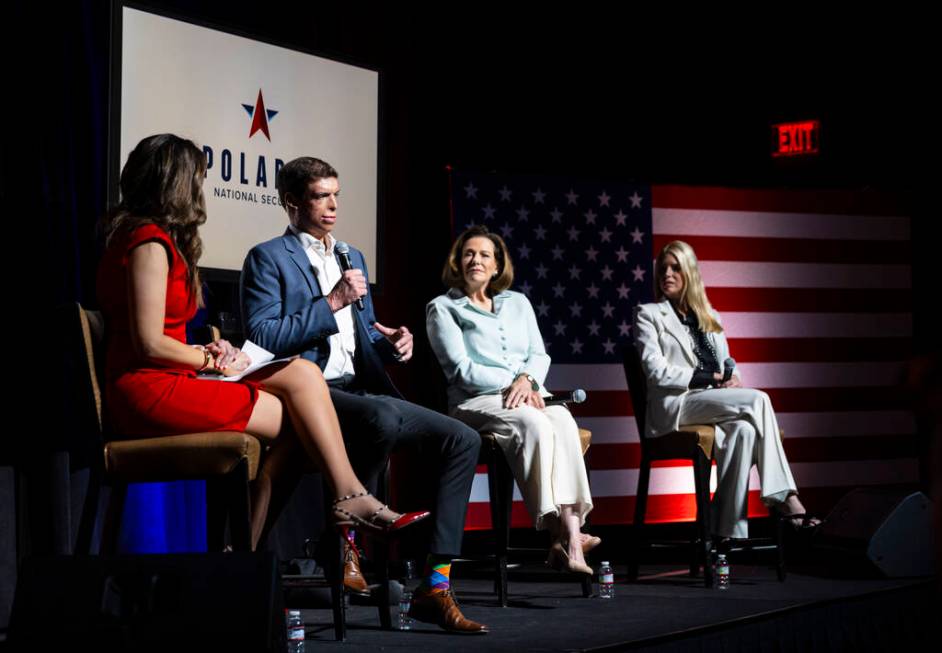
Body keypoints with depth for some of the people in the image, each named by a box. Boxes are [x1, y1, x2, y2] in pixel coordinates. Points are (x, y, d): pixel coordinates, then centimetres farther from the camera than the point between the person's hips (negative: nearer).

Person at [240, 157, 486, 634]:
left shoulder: (352, 257, 24)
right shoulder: (268, 258, 1)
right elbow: (262, 338, -11)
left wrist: (391, 341, 4)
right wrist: (332, 303, -13)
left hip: (363, 390, 8)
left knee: (462, 439, -10)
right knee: (383, 415, -38)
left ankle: (435, 585, -14)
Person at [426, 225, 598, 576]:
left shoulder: (517, 302, 25)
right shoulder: (442, 308, 10)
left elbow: (539, 355, 16)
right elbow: (461, 370, -2)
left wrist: (527, 379, -8)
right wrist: (513, 382, -12)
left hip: (528, 396, 4)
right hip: (476, 402, -4)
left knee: (563, 421, -33)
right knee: (534, 425, -37)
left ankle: (567, 535, -43)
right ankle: (567, 534, -41)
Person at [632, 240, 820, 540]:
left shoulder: (710, 316, 27)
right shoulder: (648, 314, 10)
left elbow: (727, 363, 25)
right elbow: (657, 372, -4)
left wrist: (732, 379, -2)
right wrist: (710, 378, -10)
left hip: (715, 401, 5)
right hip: (675, 405, -5)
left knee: (743, 430, -34)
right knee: (758, 400, -28)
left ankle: (730, 532, -40)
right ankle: (785, 497, -25)